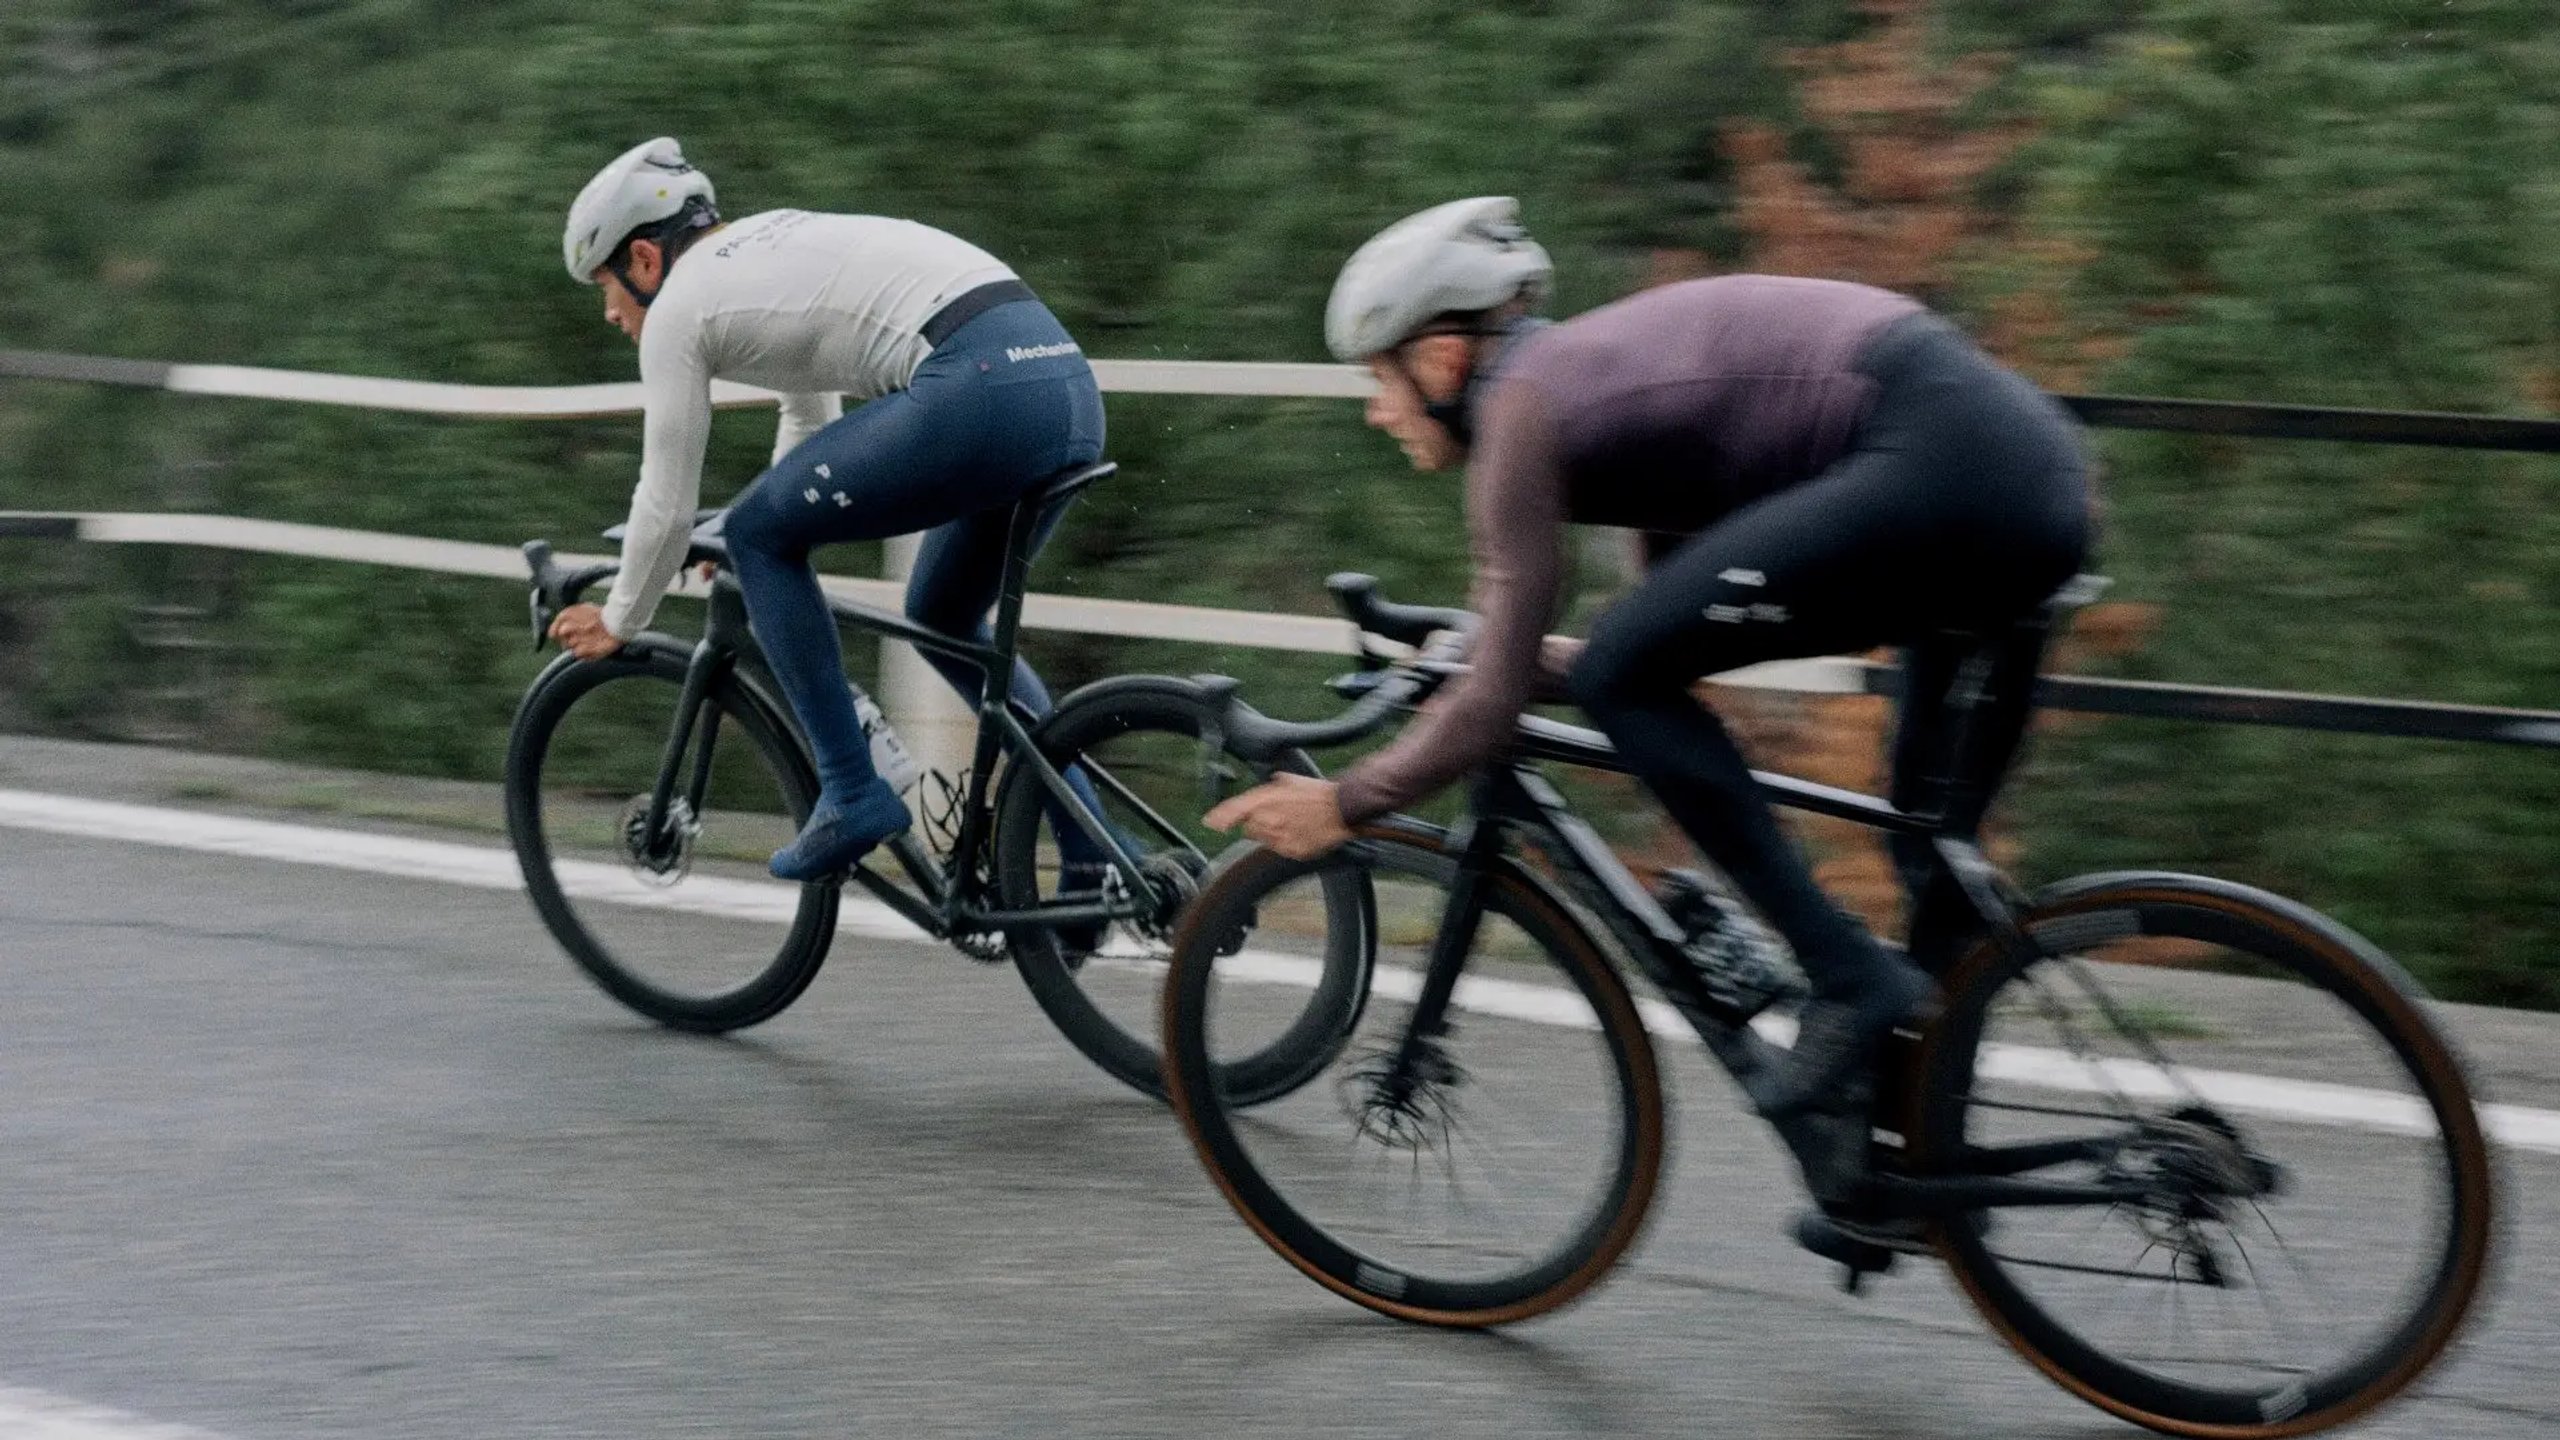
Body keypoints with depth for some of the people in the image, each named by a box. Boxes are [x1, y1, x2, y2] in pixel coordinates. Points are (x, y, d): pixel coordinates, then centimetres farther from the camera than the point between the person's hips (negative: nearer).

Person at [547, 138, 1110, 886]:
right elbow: (812, 419, 44)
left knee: (756, 536, 9)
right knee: (943, 621, 27)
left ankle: (852, 795, 6)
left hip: (979, 391, -9)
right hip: (1071, 386, 9)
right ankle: (1095, 851, 20)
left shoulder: (680, 306, 6)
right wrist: (775, 534, 53)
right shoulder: (768, 245, 31)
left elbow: (667, 506, 11)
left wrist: (617, 623, 26)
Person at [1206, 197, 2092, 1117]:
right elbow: (1681, 628, 31)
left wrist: (1344, 804, 5)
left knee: (1620, 681, -6)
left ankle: (1851, 978, -6)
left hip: (1938, 460, -10)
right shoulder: (1591, 370, 24)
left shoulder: (1525, 408, -2)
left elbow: (1497, 703, -5)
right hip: (2032, 458, 10)